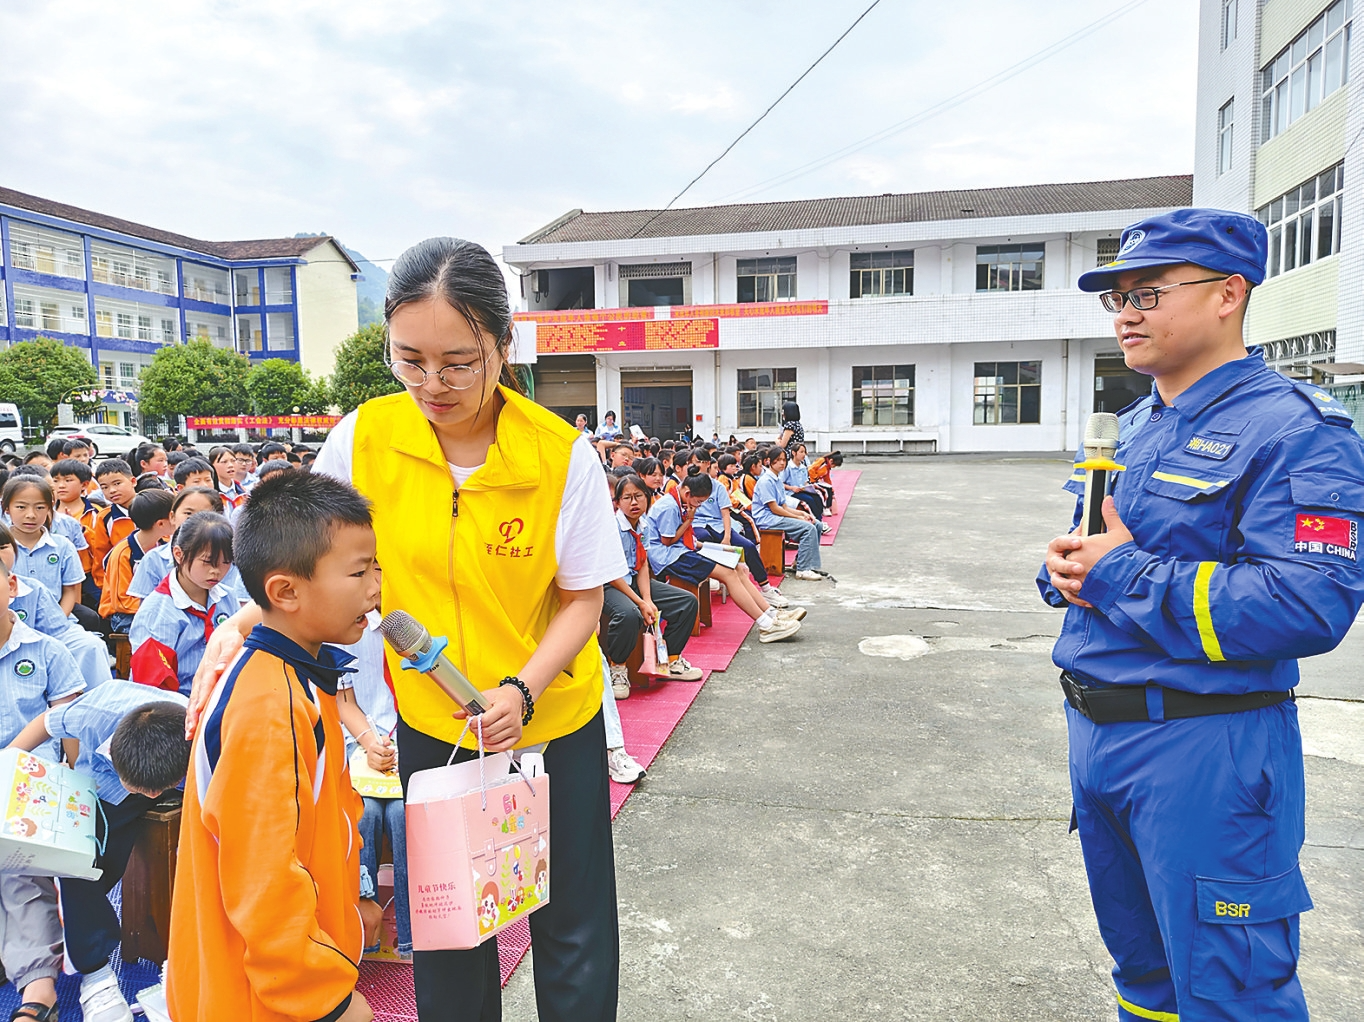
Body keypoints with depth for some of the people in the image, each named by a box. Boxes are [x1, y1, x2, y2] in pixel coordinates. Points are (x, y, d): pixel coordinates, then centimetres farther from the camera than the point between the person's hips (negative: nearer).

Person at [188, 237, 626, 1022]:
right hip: (431, 725, 2)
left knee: (573, 929, 12)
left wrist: (522, 690, -25)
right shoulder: (366, 435, -12)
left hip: (553, 721, -1)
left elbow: (582, 601, -11)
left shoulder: (561, 454, -19)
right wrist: (247, 620, -14)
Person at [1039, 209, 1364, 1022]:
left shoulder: (1294, 430, -14)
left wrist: (1123, 577, -22)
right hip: (1096, 731, 8)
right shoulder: (1131, 428, 12)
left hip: (1205, 747, -8)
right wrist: (1066, 571, -4)